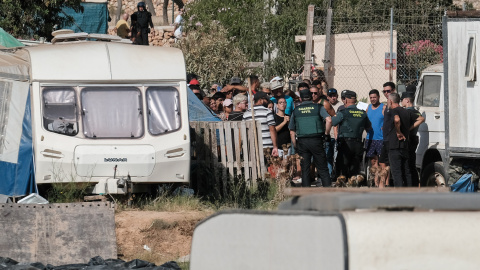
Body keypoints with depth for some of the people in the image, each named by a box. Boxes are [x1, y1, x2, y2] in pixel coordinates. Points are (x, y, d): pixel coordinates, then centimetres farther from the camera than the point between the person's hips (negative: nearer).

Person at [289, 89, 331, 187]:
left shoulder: (296, 111, 10)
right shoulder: (318, 108, 4)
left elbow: (292, 132, 10)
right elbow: (329, 120, -14)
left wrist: (295, 146, 16)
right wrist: (326, 132, 2)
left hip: (302, 142, 2)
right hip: (316, 140, -1)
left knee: (305, 169, 6)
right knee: (322, 168, 4)